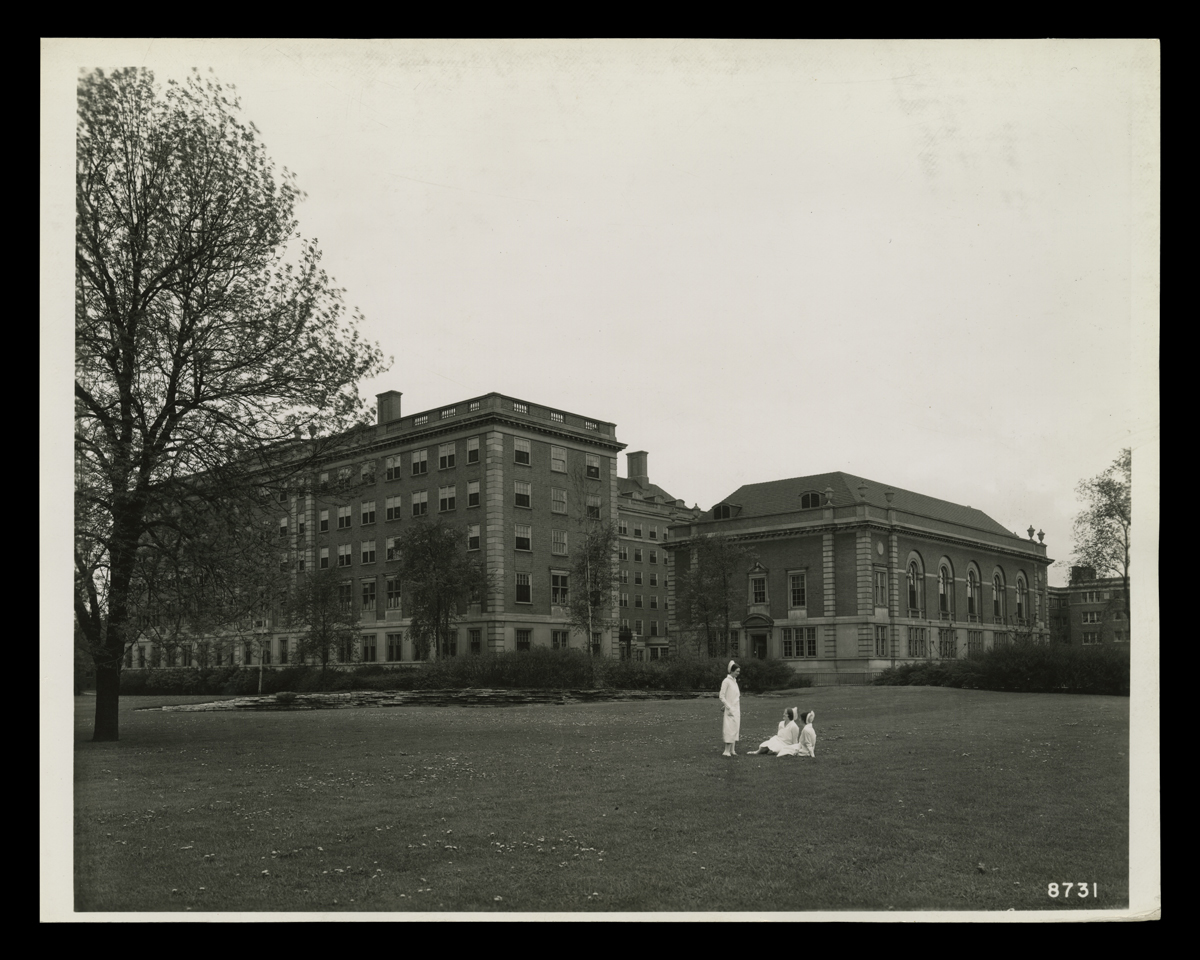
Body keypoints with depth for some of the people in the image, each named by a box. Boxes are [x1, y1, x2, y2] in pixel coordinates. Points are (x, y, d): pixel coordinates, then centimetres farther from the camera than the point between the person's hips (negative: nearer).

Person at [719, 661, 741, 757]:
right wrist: (729, 708, -16)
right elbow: (722, 696, -13)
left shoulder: (734, 681, 13)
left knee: (735, 729, 6)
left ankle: (732, 750, 9)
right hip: (729, 710, -8)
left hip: (736, 709, 8)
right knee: (730, 729, -10)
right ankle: (727, 751, -8)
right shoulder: (726, 681, -11)